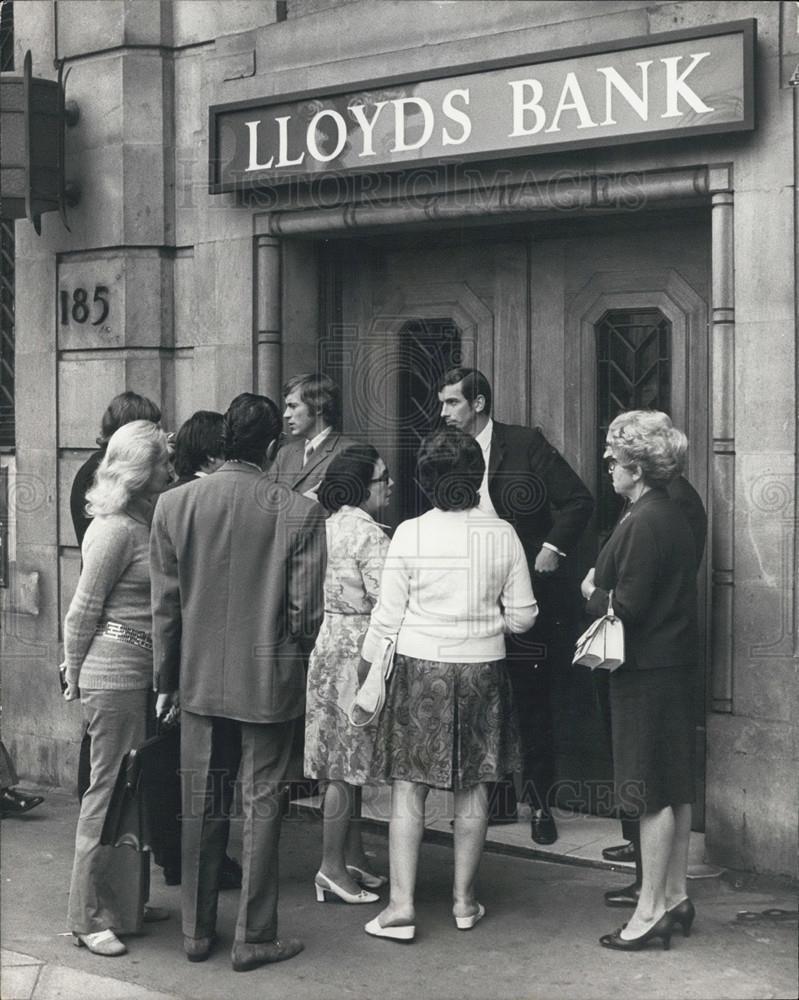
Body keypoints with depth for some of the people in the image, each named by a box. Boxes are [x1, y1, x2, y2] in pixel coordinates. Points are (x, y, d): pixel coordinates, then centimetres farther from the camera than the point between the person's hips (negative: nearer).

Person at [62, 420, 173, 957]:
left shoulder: (144, 522, 11)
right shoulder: (115, 529, -16)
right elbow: (84, 611, -11)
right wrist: (76, 678, -2)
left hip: (141, 675, 9)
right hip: (115, 671, -9)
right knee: (111, 790, -2)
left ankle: (128, 903, 25)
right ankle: (92, 917, 7)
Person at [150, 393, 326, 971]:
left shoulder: (174, 505, -6)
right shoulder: (299, 513, -13)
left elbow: (165, 604, -1)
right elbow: (307, 611, -11)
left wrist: (166, 680, 8)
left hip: (199, 680, 3)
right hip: (269, 682, -3)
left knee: (201, 808, 13)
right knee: (262, 806, 8)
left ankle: (197, 932, 23)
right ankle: (254, 938, 14)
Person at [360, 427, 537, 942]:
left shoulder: (409, 534, -9)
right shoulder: (502, 534, -4)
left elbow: (388, 616, -4)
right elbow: (523, 615, 1)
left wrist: (368, 666, 10)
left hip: (420, 667, -2)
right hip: (482, 668, 2)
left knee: (409, 787, 3)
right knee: (473, 787, 11)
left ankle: (402, 904, 1)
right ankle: (465, 899, 19)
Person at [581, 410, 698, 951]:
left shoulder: (643, 523, -19)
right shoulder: (673, 515, 11)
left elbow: (628, 607, -22)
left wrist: (594, 592, -3)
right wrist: (604, 590, 13)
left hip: (646, 672, -10)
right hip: (674, 662, 10)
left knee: (653, 794, -4)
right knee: (674, 789, 15)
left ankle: (651, 911, 2)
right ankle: (675, 897, 23)